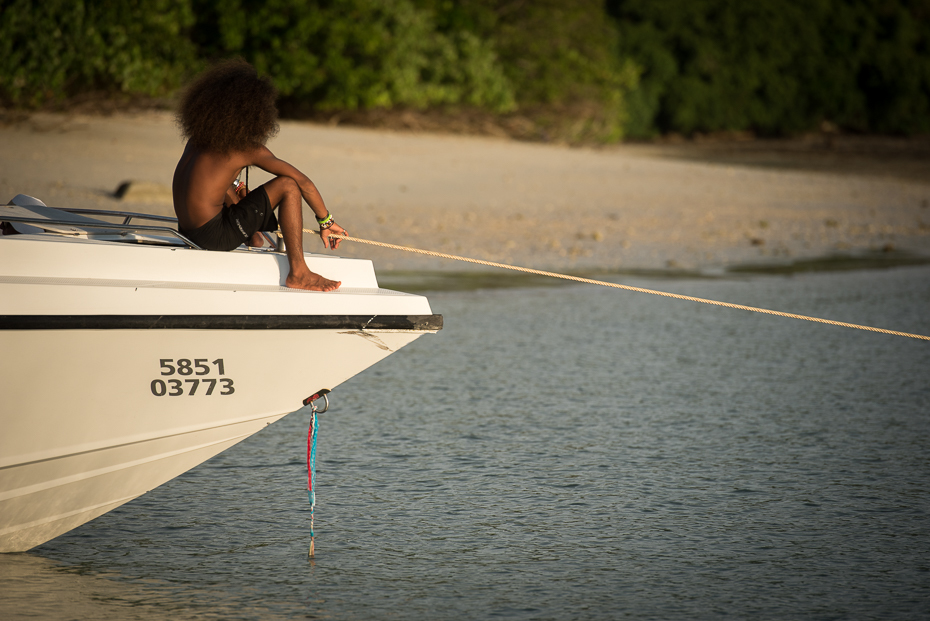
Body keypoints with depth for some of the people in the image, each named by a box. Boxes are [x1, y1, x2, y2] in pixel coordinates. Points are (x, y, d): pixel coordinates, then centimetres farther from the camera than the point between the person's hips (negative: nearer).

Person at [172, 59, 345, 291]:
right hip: (214, 236, -9)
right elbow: (303, 181, -6)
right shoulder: (248, 149, -9)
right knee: (288, 185, -7)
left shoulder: (198, 137, 12)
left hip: (187, 231, 9)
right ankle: (298, 274, -6)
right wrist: (326, 221, 5)